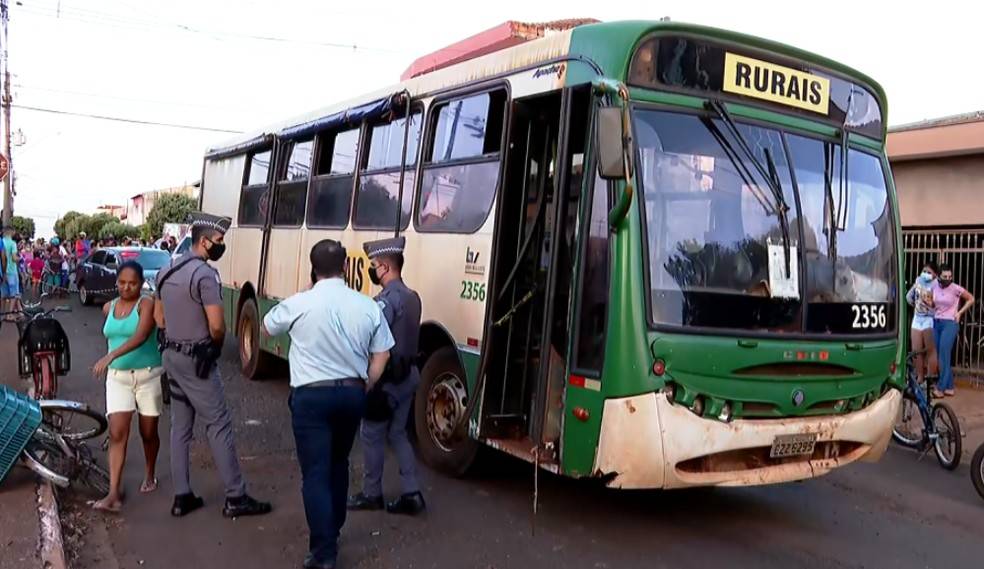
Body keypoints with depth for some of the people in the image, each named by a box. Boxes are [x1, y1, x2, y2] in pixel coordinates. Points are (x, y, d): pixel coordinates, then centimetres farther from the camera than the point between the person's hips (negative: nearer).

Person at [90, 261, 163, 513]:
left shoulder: (147, 304, -11)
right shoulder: (108, 308, 6)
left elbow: (141, 336, -27)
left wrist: (110, 356, -38)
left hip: (148, 375, -3)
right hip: (117, 377, 3)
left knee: (148, 433, 9)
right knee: (117, 434, -7)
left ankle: (150, 475, 34)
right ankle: (114, 494, -9)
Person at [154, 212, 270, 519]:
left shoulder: (166, 272, 10)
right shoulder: (205, 274, -18)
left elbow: (159, 319, 16)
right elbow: (216, 326, -22)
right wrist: (216, 345, -3)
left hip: (172, 356, 9)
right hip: (197, 360, -9)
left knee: (180, 427, 12)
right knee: (219, 425, -2)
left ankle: (182, 497, 17)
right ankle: (236, 498, 4)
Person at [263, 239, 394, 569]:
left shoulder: (299, 303, -12)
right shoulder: (368, 306, -4)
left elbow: (268, 327, 9)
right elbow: (381, 356, 4)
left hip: (311, 396, -4)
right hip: (352, 393, 4)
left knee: (315, 474, 1)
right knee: (338, 464, 22)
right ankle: (333, 531, 36)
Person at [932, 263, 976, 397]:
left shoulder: (956, 288, -11)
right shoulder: (934, 286, 2)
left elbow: (971, 299, 2)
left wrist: (959, 313, -2)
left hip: (950, 323, -5)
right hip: (936, 323, 5)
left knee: (944, 355, -9)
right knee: (939, 355, 6)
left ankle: (941, 388, -5)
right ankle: (949, 387, 15)